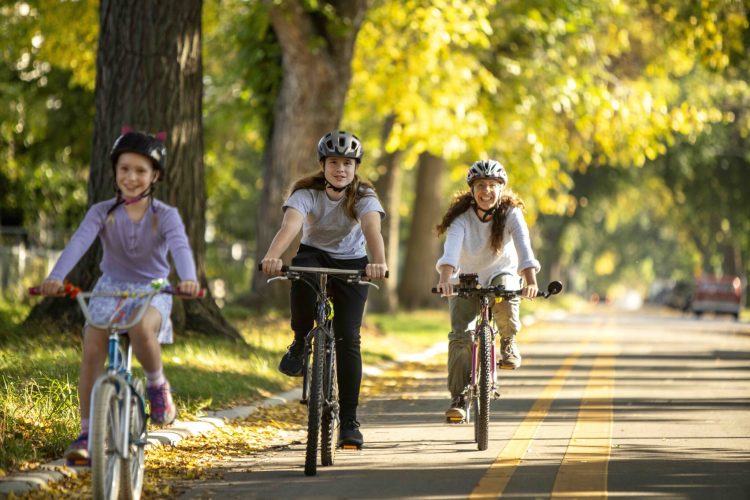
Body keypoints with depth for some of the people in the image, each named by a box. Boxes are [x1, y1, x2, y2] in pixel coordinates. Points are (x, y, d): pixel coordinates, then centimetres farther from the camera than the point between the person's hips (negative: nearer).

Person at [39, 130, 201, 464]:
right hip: (110, 290, 2)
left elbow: (180, 246, -25)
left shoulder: (165, 216, -7)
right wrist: (56, 277, -41)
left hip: (151, 292, -2)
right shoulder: (102, 213, -4)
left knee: (142, 328, -36)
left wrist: (188, 278, -48)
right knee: (92, 353, -16)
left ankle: (158, 386, -7)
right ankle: (86, 434, -6)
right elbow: (79, 242, -21)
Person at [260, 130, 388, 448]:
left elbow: (372, 229, -37)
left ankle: (349, 422, -5)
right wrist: (272, 256, -57)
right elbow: (290, 226, -37)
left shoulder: (364, 197, -17)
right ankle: (300, 344, -13)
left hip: (351, 264, 0)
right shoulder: (306, 193, -18)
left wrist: (378, 262, -58)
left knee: (348, 339, -12)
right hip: (314, 255, 0)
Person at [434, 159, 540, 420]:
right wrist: (445, 279, -56)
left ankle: (508, 343, -6)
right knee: (459, 335, -19)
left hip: (502, 274, 0)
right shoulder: (462, 217, -18)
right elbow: (451, 248, -36)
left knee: (506, 298, -36)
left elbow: (523, 246, -32)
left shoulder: (511, 213, -17)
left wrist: (531, 281, -50)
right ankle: (458, 398, -11)